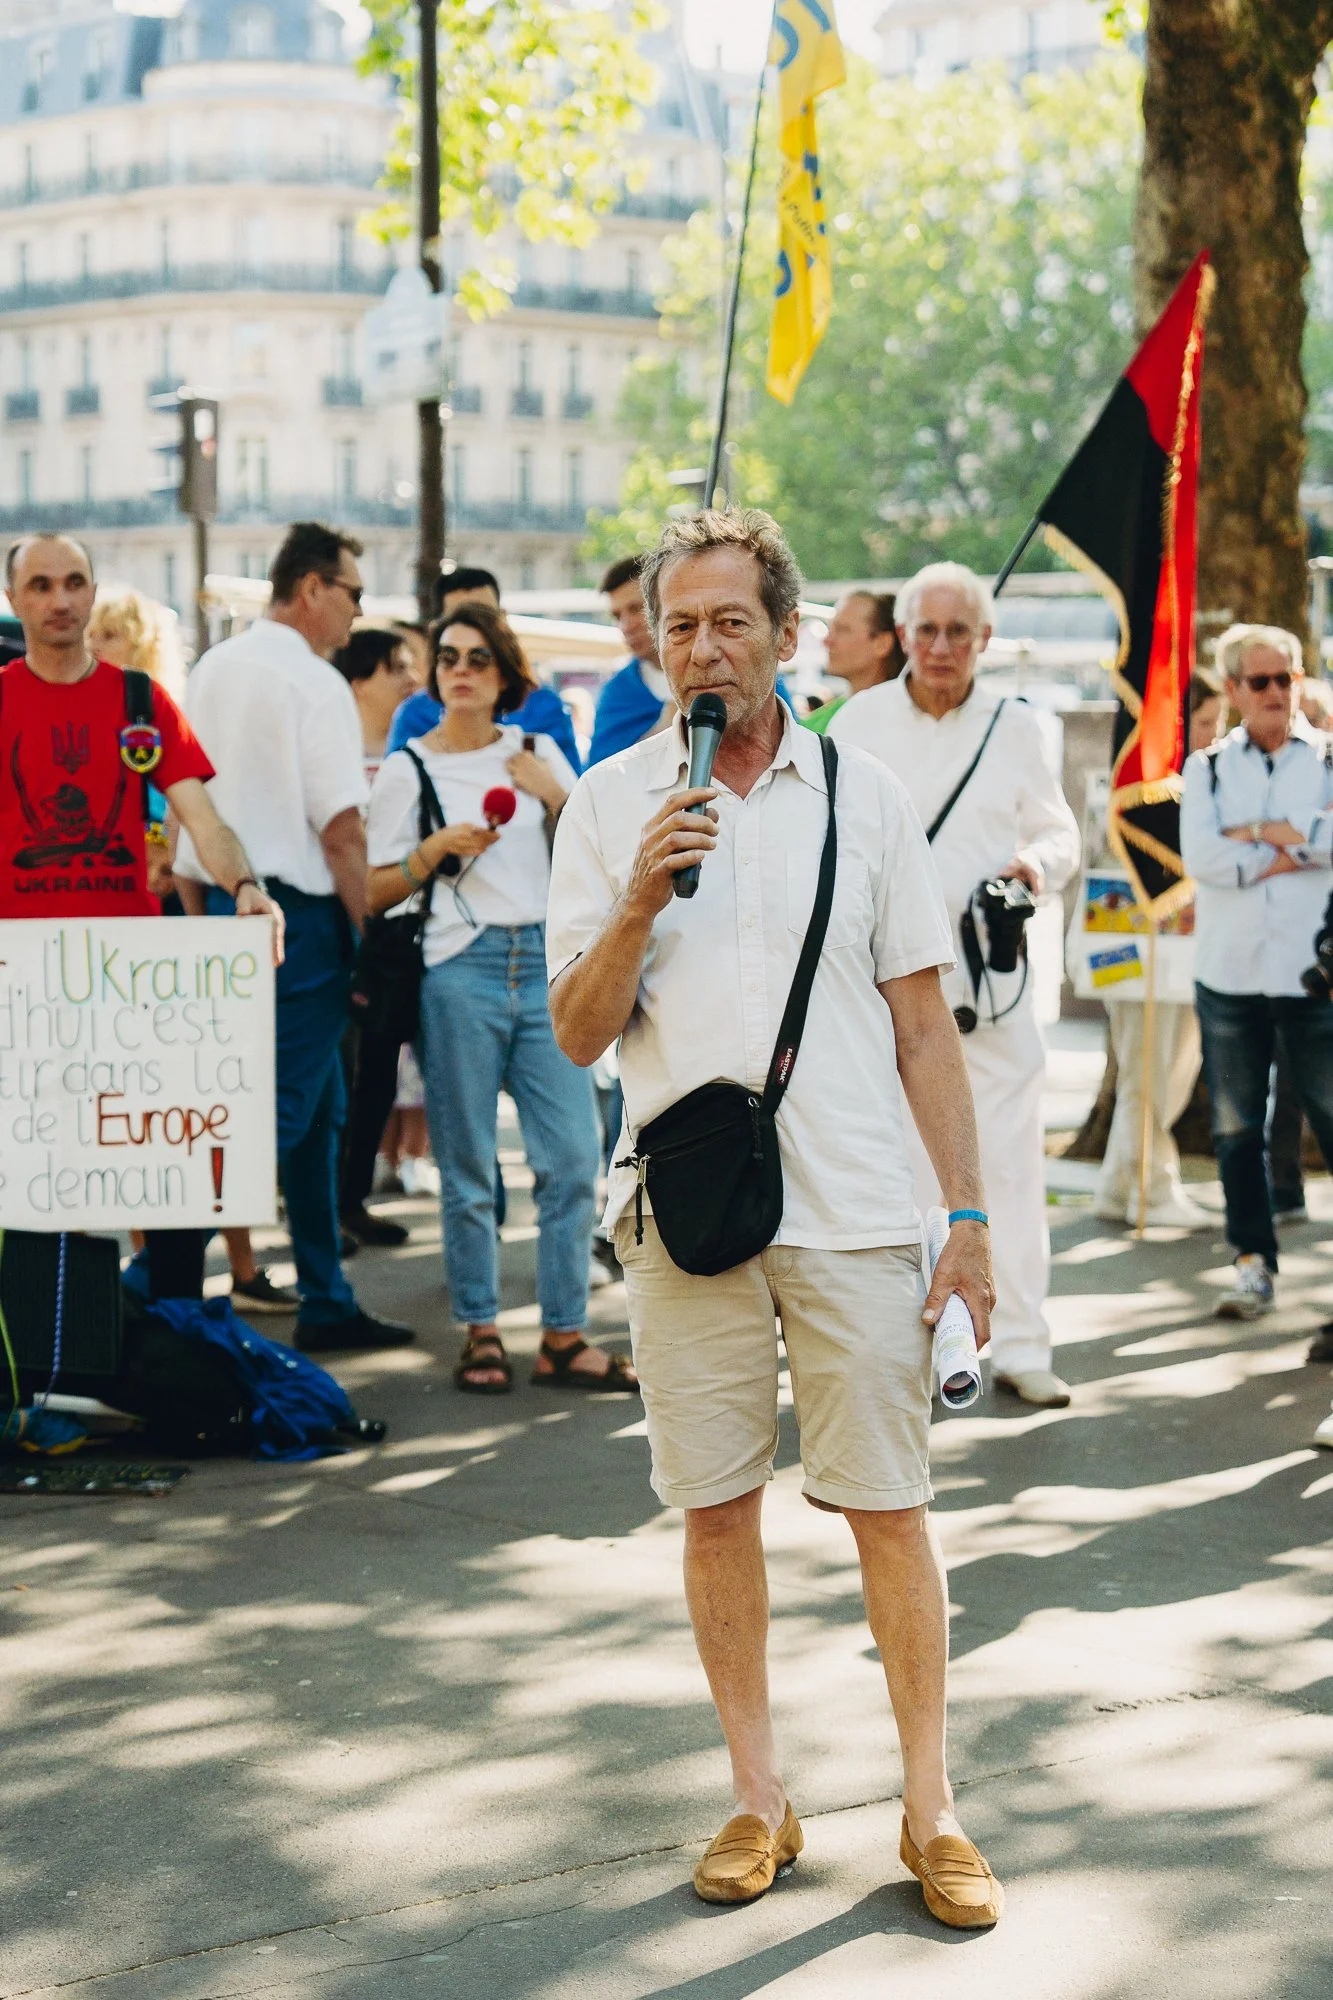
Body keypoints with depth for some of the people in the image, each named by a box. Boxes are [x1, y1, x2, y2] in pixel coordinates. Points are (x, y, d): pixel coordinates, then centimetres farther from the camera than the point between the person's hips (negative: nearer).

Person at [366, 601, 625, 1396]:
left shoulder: (538, 753, 13)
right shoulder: (409, 769, 5)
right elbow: (374, 892, 3)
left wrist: (557, 799, -1)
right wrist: (439, 848, -10)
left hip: (546, 960, 3)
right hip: (461, 967, -2)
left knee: (574, 1156, -3)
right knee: (469, 1167, 1)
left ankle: (565, 1337, 4)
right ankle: (481, 1333, 11)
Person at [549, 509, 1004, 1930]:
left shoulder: (862, 796, 6)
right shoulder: (609, 804, 4)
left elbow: (921, 1024, 7)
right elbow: (578, 1036, 2)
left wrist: (969, 1212, 2)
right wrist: (639, 903, -15)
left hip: (853, 1210, 0)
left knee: (888, 1504, 1)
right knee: (716, 1506, 6)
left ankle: (929, 1807, 12)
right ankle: (758, 1797, 19)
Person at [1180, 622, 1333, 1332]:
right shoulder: (1207, 768, 9)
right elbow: (1200, 856, -8)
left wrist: (1261, 832, -11)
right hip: (1230, 974, 2)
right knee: (1236, 1130, 7)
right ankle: (1253, 1263, 17)